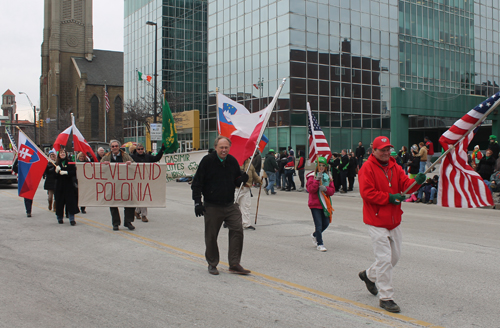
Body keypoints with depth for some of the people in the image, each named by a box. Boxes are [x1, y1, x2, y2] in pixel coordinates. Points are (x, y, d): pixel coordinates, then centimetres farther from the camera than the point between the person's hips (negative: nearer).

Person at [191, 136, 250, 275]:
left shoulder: (232, 161, 6)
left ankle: (234, 264, 2)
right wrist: (197, 202, -9)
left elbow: (236, 181, 17)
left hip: (230, 205, 4)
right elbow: (197, 183, -4)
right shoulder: (207, 161, -7)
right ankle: (212, 264, 23)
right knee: (211, 236, 5)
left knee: (237, 230, -7)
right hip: (212, 206, -3)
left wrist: (242, 179, -7)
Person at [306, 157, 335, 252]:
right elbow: (310, 189, -17)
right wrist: (317, 179, -24)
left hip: (325, 204, 5)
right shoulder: (312, 176, -5)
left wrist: (325, 189, -16)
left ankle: (315, 235, 38)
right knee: (319, 225, -7)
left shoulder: (328, 177, 9)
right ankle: (319, 244, 6)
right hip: (315, 204, -5)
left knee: (326, 223, 11)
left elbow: (332, 191, 4)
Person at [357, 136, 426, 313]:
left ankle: (369, 275, 39)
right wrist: (389, 198, -21)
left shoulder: (395, 167, 10)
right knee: (384, 258, -7)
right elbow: (367, 193, -18)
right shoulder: (367, 168, -11)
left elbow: (405, 184, -1)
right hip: (377, 221, -7)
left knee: (395, 255, 17)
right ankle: (385, 297, 3)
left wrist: (416, 182, -23)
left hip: (394, 220, 8)